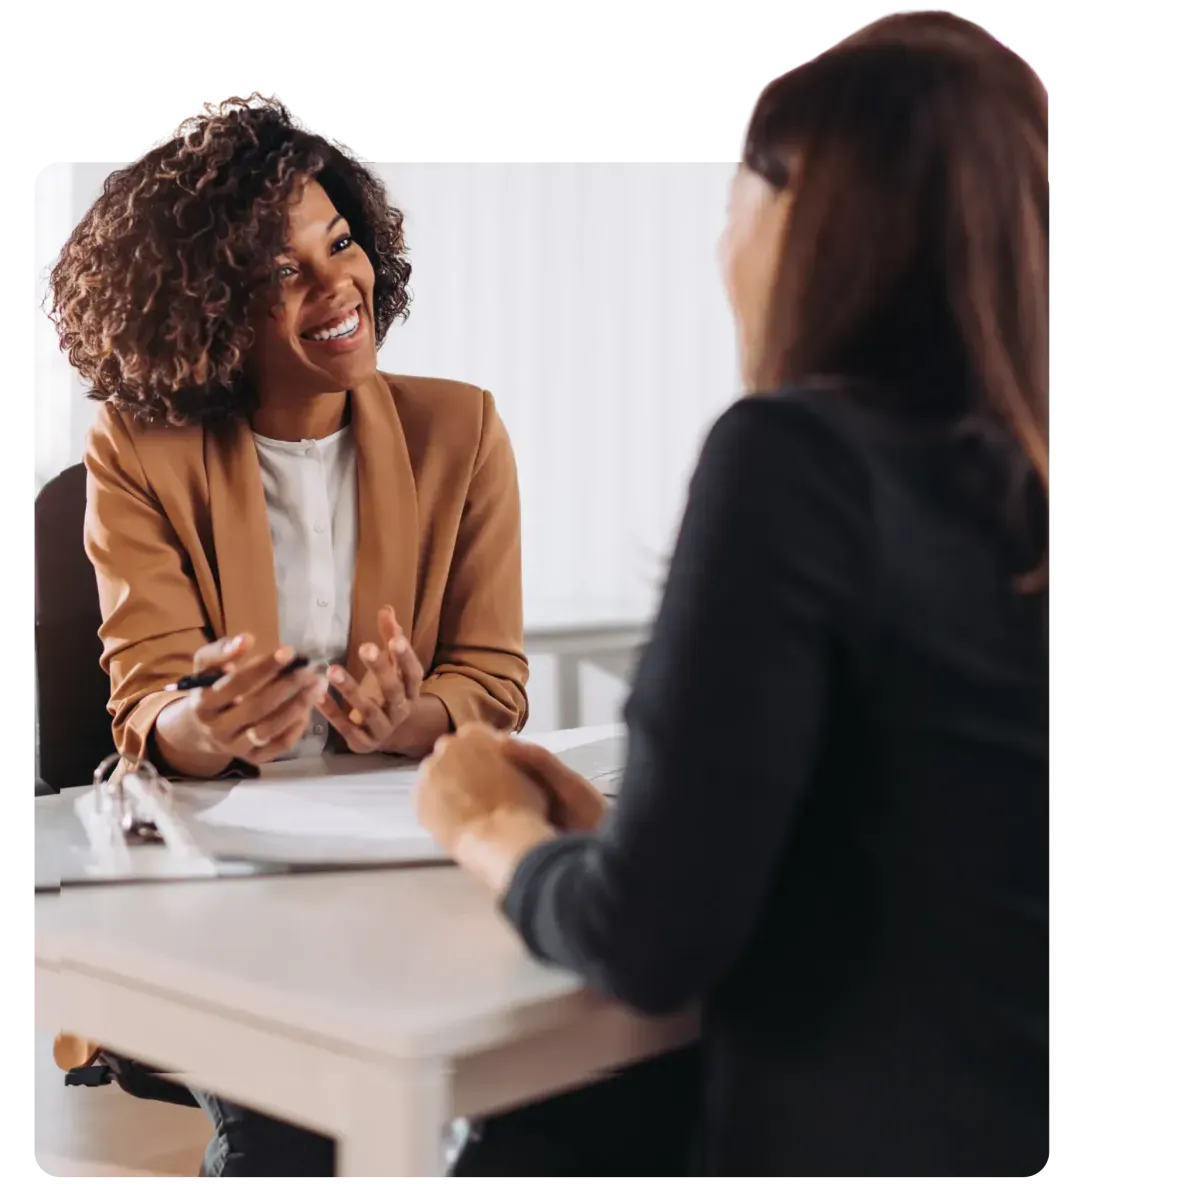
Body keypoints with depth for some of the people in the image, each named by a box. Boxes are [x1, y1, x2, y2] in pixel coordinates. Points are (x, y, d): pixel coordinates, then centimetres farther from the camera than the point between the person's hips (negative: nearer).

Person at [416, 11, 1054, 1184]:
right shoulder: (1018, 476, 5)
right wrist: (603, 828, 11)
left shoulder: (797, 451, -17)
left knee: (510, 1142, 18)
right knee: (546, 1122, 23)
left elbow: (651, 942, -19)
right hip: (1011, 1121, 7)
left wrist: (495, 831, 1)